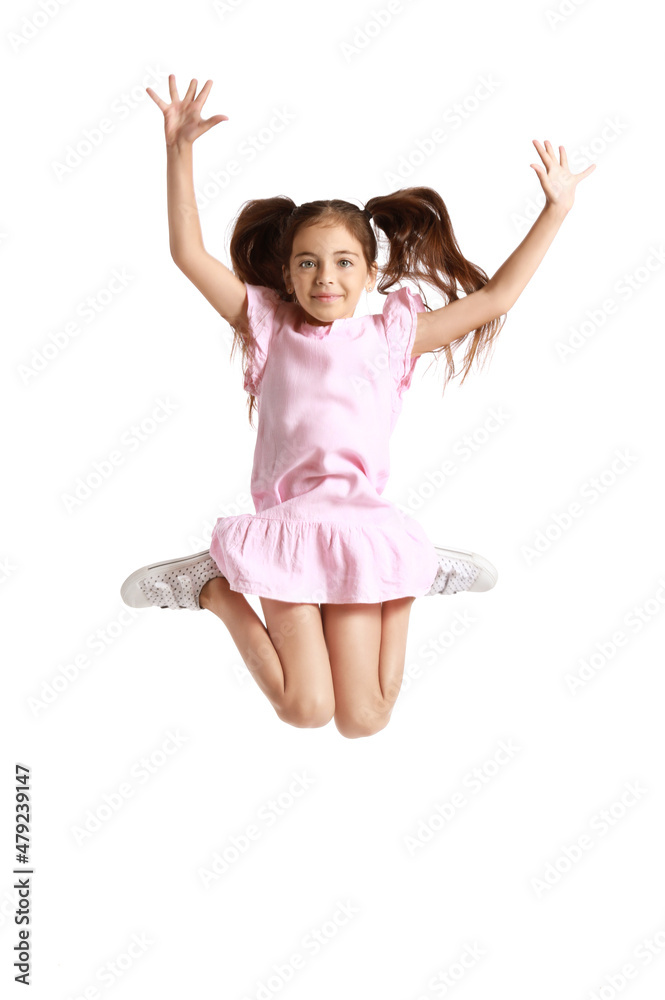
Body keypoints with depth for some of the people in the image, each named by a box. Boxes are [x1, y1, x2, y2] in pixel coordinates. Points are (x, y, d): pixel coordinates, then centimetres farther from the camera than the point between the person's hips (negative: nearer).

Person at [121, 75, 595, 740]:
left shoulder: (392, 336, 11)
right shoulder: (270, 328, 8)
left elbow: (494, 298, 10)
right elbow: (189, 255, 3)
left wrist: (555, 210, 9)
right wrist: (179, 150, -4)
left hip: (363, 528, 1)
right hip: (287, 527, -1)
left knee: (363, 719, -3)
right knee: (306, 709, -8)